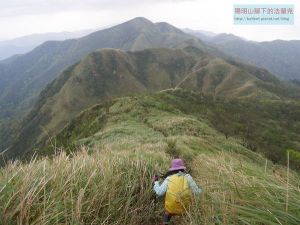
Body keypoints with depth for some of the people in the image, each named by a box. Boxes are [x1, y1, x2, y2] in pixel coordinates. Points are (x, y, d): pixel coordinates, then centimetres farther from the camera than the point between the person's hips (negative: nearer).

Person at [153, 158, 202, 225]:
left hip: (171, 209, 2)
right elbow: (196, 191, -5)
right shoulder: (187, 177, -7)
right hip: (184, 209, -1)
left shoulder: (168, 179, -5)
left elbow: (159, 192, -10)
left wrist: (156, 182, 7)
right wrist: (200, 190, 17)